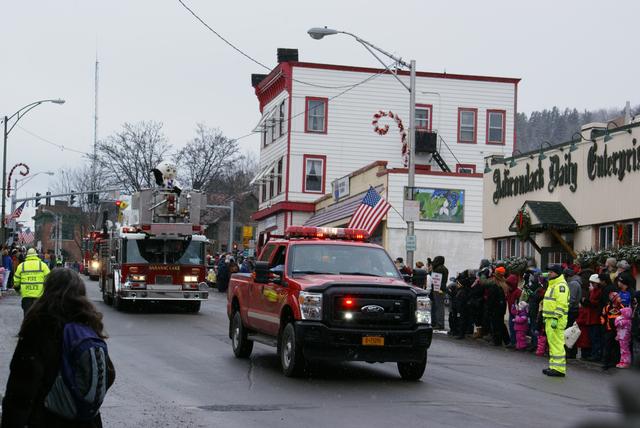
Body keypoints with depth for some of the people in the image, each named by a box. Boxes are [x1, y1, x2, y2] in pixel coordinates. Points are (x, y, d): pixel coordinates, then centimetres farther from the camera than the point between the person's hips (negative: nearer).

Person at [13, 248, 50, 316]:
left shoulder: (21, 266, 6)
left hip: (26, 296, 1)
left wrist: (17, 289, 26)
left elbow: (16, 282, 7)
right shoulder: (43, 265, 2)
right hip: (39, 295, -1)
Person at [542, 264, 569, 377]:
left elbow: (561, 304, -21)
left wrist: (555, 318, -25)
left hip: (556, 319, -11)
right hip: (550, 318, 11)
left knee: (557, 343, -10)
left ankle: (559, 369, -9)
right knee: (552, 343, 14)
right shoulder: (552, 284, 20)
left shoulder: (561, 285, -14)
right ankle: (553, 366, 20)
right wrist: (546, 317, 25)